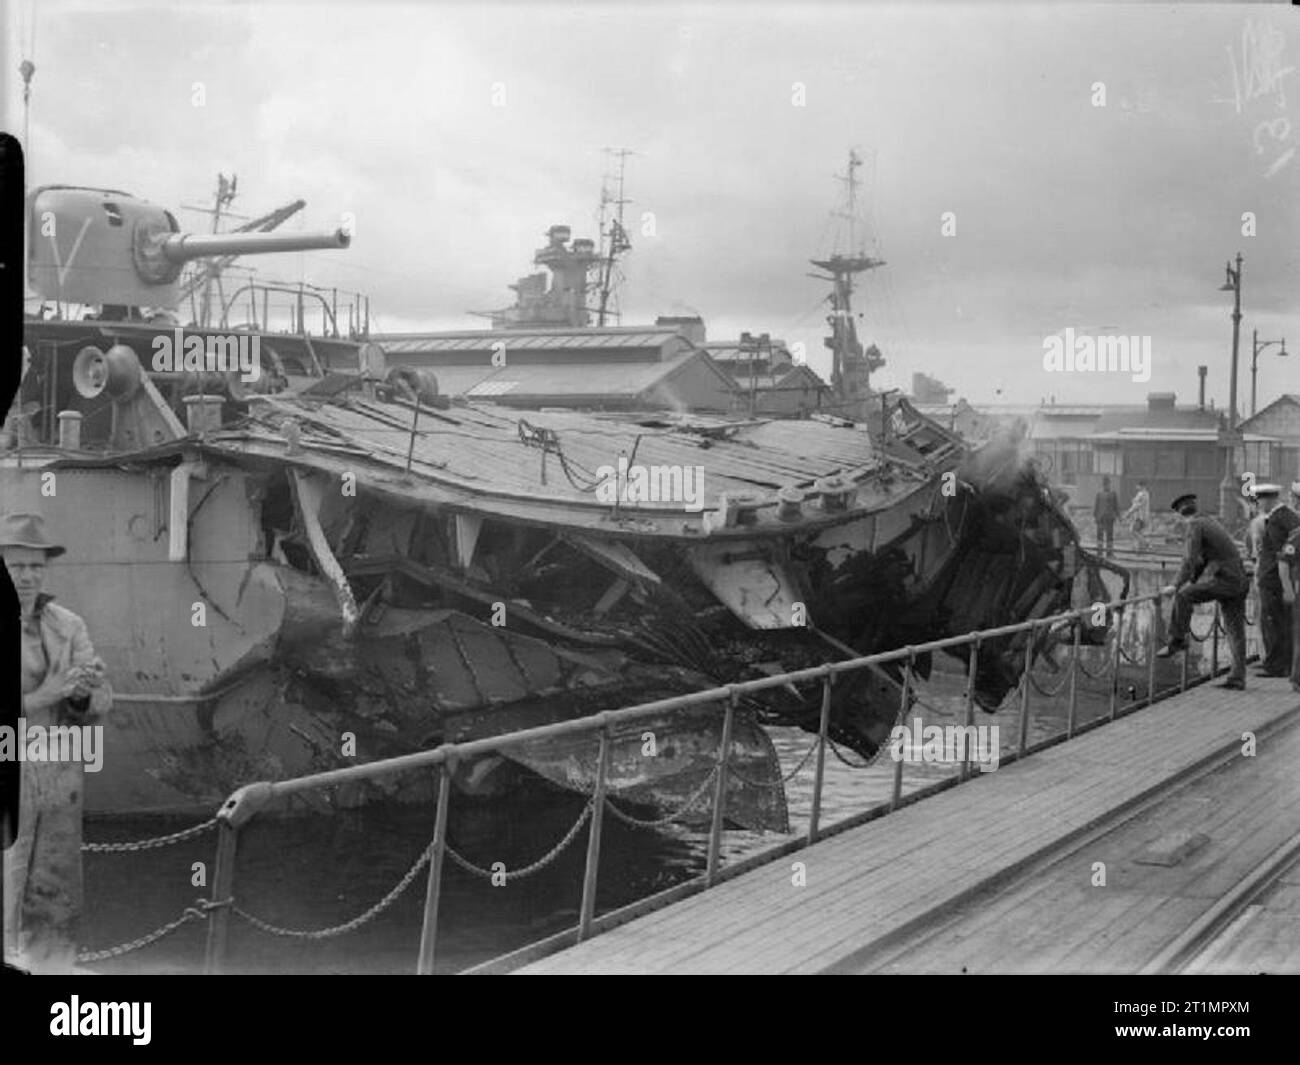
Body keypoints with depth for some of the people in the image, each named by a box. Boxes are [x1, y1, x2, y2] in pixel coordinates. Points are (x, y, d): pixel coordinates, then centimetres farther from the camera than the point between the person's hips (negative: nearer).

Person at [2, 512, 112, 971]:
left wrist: (82, 692, -23)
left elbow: (101, 700, -1)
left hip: (60, 785, 4)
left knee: (56, 910, 9)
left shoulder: (68, 626, 5)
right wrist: (41, 696, -23)